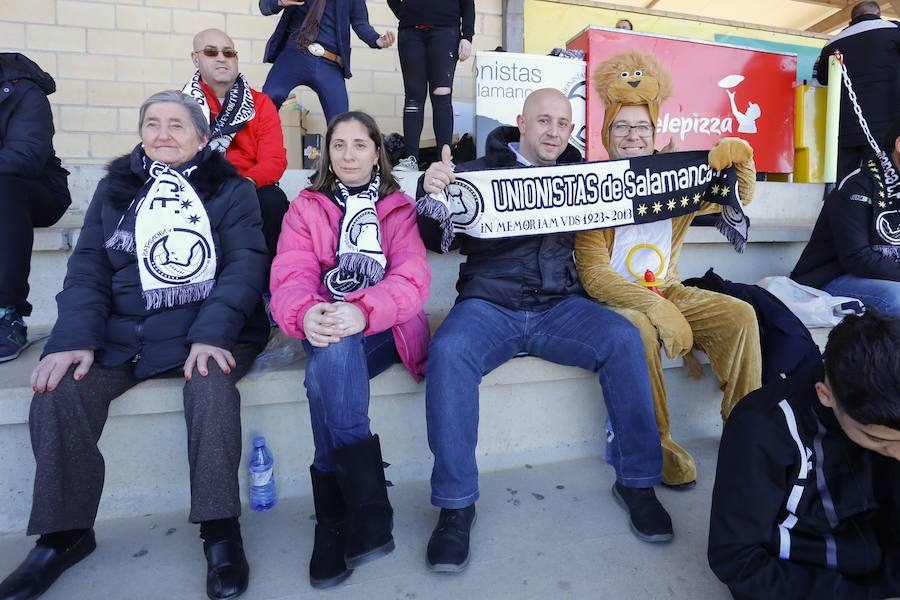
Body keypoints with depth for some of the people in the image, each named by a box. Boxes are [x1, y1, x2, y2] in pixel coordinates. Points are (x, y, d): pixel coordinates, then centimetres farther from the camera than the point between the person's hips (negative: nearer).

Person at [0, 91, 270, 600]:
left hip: (209, 332, -3)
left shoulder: (231, 190, 6)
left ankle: (220, 529, -19)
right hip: (123, 334, 4)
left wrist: (211, 335, -22)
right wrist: (74, 339, -10)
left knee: (210, 382, -32)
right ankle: (65, 533, 1)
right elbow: (88, 270, 8)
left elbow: (244, 267, -6)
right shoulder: (115, 190, 16)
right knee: (60, 390, -18)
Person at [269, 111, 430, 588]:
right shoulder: (305, 207, 12)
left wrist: (364, 311, -29)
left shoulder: (400, 208, 10)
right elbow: (289, 279, -4)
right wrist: (306, 314, -29)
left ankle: (335, 521, -23)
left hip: (384, 329, -1)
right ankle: (367, 510, -31)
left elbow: (412, 279, -8)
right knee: (334, 353, -35)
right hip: (327, 330, 1)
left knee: (325, 372, -32)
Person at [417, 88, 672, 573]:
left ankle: (636, 481, -4)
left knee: (623, 339, -23)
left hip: (560, 306, 2)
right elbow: (437, 240, 1)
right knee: (448, 352, -31)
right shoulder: (479, 171, 6)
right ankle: (455, 504, -16)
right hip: (488, 304, -2)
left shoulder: (580, 173, 15)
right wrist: (432, 193, -18)